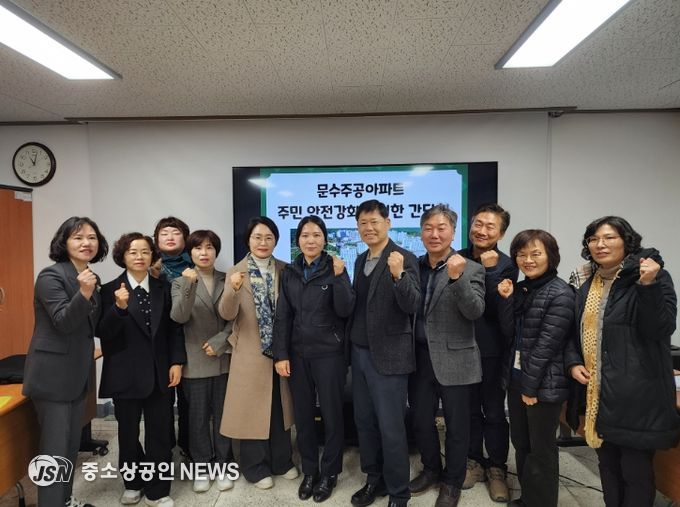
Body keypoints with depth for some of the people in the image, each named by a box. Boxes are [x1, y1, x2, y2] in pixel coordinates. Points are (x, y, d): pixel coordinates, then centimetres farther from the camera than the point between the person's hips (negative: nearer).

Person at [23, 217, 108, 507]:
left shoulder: (92, 278, 8)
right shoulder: (51, 276, -15)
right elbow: (63, 322, -24)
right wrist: (83, 293, -37)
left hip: (78, 373, 8)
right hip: (53, 374, -8)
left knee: (72, 444, 18)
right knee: (55, 447, -2)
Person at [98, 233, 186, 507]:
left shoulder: (163, 288, 3)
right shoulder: (110, 290, -5)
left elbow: (174, 328, 4)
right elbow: (102, 333, -11)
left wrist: (177, 362, -4)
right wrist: (119, 307, -27)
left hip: (159, 372, 2)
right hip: (125, 374, -1)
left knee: (159, 434, 7)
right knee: (128, 433, 16)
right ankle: (132, 483, 37)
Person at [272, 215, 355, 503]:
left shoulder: (335, 268, -4)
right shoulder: (289, 273, 4)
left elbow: (345, 311, -12)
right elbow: (283, 317, 3)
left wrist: (339, 277, -22)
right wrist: (281, 355, -2)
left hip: (329, 353, -3)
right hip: (298, 354, 3)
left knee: (331, 414, 7)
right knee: (302, 415, 12)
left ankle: (329, 473, 27)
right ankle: (309, 471, 31)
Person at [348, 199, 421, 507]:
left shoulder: (404, 259, -11)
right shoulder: (360, 260, 11)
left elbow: (412, 306, -22)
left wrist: (398, 275, -35)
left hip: (389, 355, -7)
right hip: (360, 352, 7)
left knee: (391, 428, 3)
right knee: (364, 422, 17)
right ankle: (374, 480, 35)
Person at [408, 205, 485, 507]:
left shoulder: (470, 269, -7)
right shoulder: (414, 266, 5)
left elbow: (475, 311, -18)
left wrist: (457, 278, -30)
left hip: (454, 360, -4)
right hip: (420, 358, 4)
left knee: (456, 425, 12)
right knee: (420, 421, 17)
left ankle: (452, 482, 33)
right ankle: (431, 469, 41)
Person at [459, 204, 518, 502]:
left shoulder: (506, 265, -5)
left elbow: (498, 309, -17)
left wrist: (489, 270, -21)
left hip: (491, 350, -2)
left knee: (494, 412, 9)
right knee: (469, 409, 15)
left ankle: (497, 468, 27)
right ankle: (474, 461, 33)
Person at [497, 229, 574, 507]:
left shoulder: (560, 293, -14)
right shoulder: (520, 288, 8)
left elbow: (547, 344, -17)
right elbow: (510, 333, 4)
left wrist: (530, 386, -15)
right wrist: (506, 299, -9)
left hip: (543, 384, -7)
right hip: (517, 379, 7)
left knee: (541, 450, 8)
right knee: (520, 444, 19)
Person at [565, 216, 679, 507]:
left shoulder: (653, 277, -6)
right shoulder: (584, 283, 9)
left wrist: (648, 286, -26)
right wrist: (573, 363, -1)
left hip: (635, 393, -5)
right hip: (596, 392, 5)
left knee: (635, 469, 6)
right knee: (607, 464, 18)